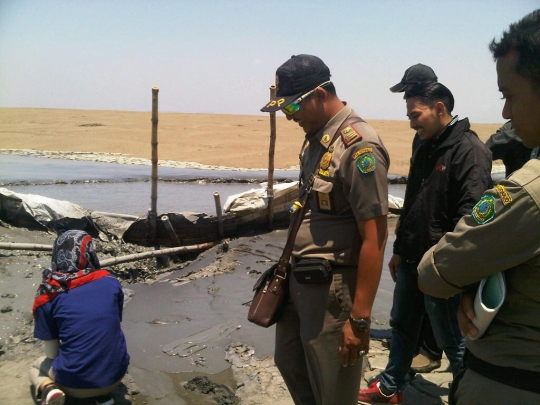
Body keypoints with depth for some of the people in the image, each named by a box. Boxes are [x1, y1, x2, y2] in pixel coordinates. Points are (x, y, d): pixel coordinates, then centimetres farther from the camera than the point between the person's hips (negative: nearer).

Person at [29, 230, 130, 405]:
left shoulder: (49, 296, -9)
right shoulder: (111, 283, -3)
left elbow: (52, 353, -2)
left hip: (74, 382, -1)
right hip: (115, 374, 2)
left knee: (37, 366, 31)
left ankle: (48, 389, -1)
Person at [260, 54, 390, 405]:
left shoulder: (358, 146, -19)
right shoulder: (317, 137, 8)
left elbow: (374, 239, -21)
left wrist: (360, 319, -20)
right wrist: (293, 267, 18)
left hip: (333, 288, -9)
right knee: (290, 364, 25)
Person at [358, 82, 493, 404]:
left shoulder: (470, 150, -16)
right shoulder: (425, 148, 11)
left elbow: (470, 217, -23)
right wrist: (400, 249, 18)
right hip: (412, 259, 9)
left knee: (452, 339, 7)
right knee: (402, 326, 20)